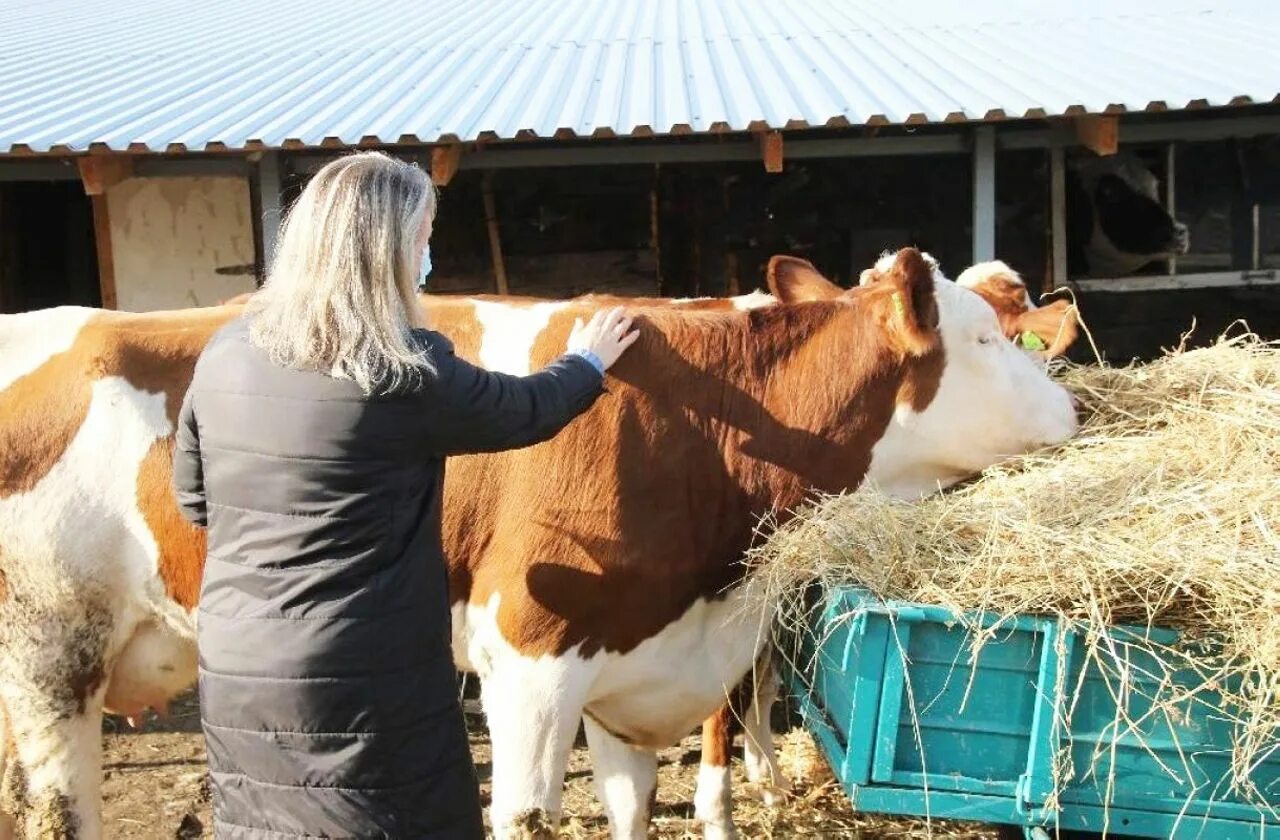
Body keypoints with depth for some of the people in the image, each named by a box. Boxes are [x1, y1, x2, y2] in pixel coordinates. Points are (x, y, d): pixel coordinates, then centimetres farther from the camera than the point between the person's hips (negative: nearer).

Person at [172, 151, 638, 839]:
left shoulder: (225, 352, 0)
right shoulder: (408, 373, -15)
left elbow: (194, 499, 12)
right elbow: (527, 412, 2)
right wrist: (587, 363, 22)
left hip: (232, 672, 6)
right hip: (366, 680, -6)